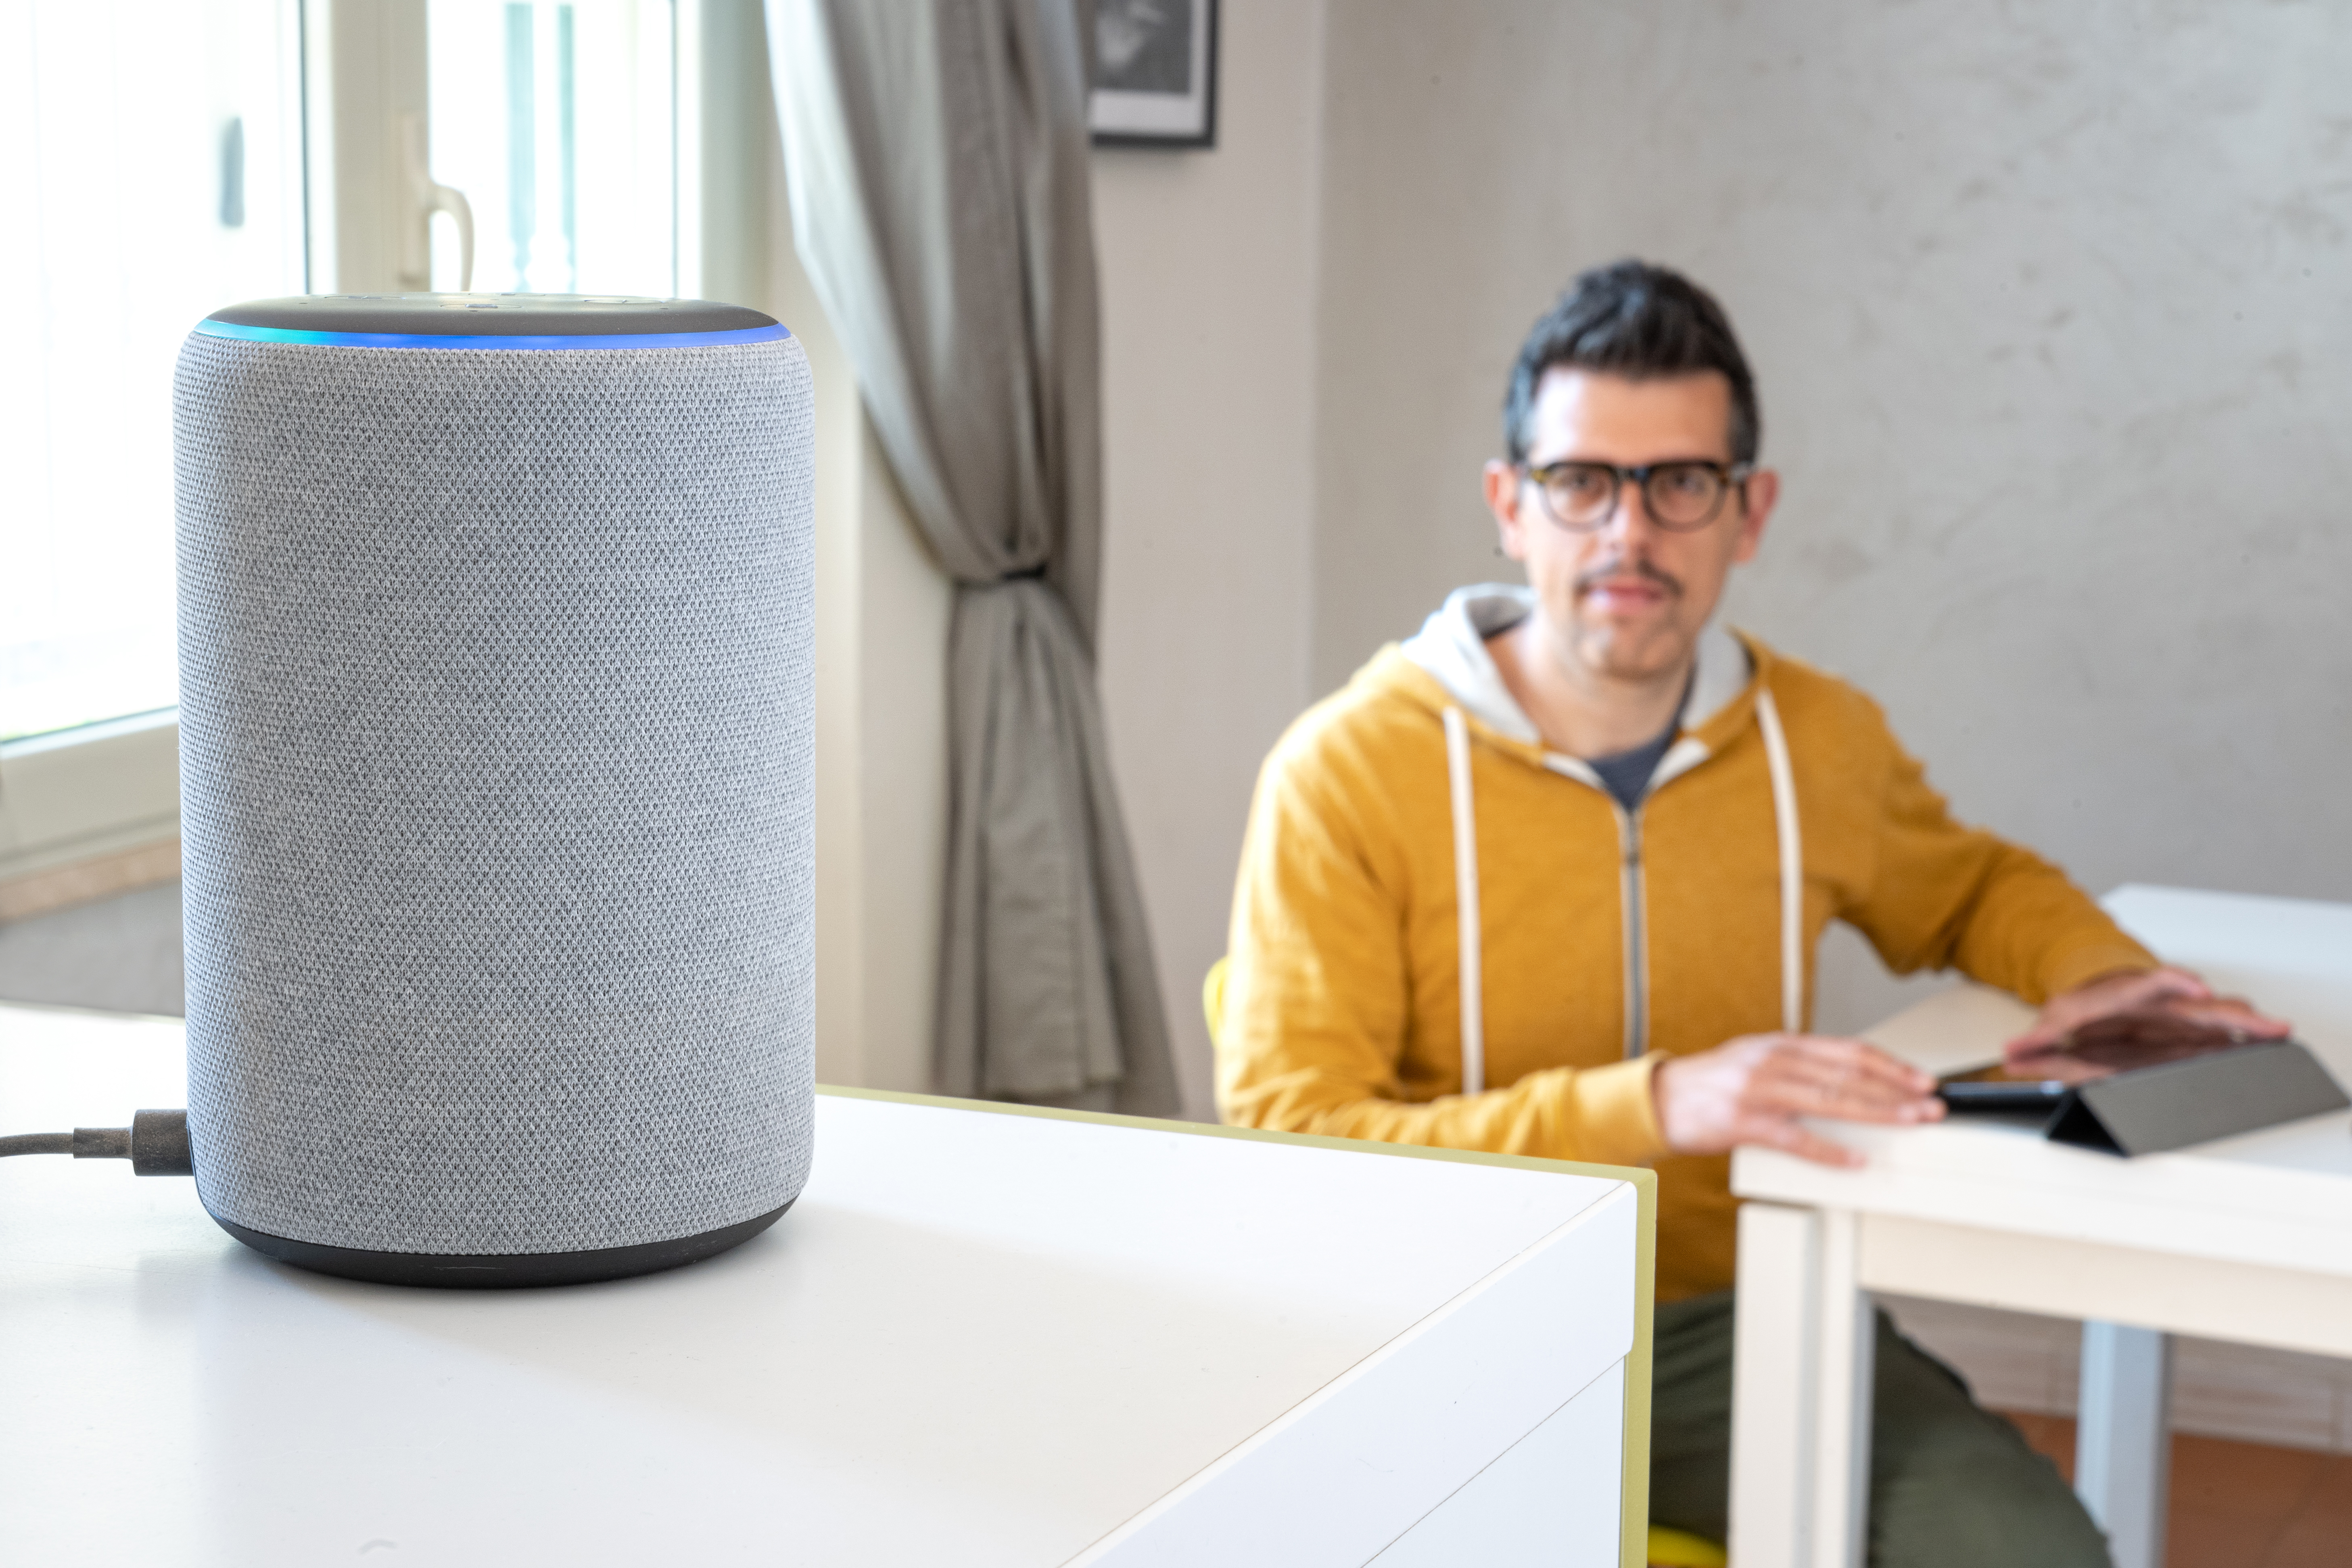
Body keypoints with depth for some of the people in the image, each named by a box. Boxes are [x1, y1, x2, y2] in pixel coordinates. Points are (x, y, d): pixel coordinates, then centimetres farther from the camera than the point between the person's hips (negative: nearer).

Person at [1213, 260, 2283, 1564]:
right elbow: (1287, 1151, -18)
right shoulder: (1348, 773, -10)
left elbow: (1966, 886, 28)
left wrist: (2088, 968, 3)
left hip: (1739, 1319, 4)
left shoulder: (1822, 741, 4)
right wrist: (1655, 1108, -27)